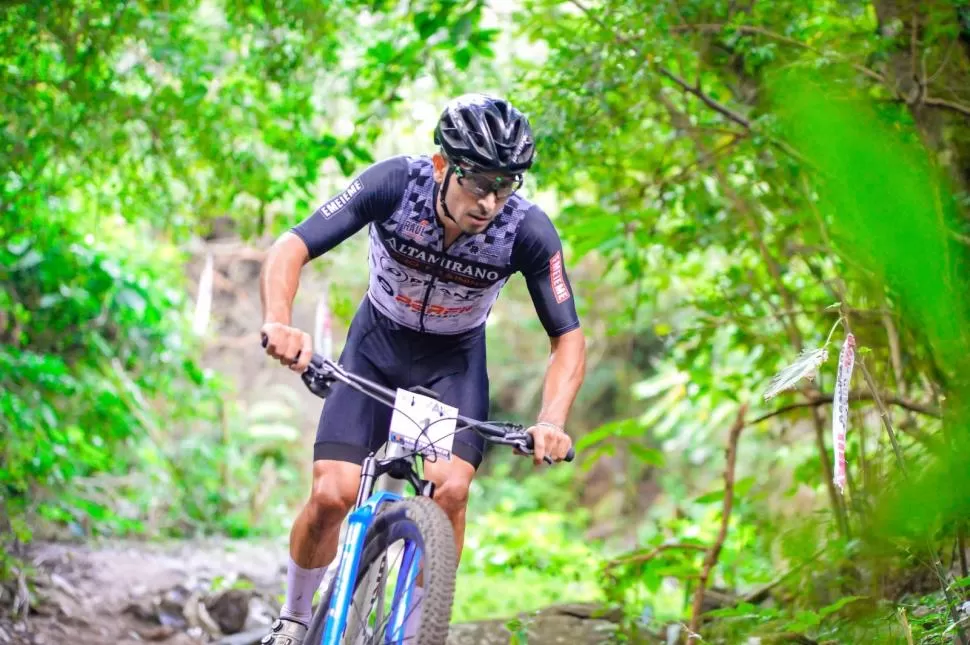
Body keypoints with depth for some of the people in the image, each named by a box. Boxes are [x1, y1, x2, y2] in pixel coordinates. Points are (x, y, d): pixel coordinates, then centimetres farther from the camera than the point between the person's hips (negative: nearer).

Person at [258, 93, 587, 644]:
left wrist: (552, 421, -37)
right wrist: (279, 323, -51)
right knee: (332, 495, -14)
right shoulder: (395, 184, -30)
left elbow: (569, 338, -20)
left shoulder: (529, 230, -27)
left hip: (455, 361, 0)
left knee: (450, 489, -23)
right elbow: (291, 248, -31)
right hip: (377, 345, 0)